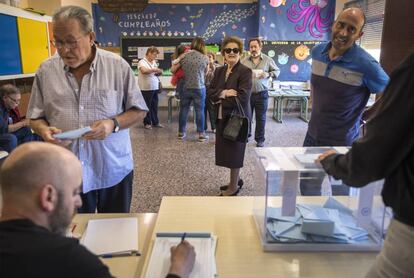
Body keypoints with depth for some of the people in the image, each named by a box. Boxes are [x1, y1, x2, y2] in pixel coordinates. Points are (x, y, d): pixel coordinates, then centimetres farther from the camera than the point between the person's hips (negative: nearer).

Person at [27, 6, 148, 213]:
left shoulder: (118, 66, -5)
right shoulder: (46, 71, 1)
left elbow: (139, 110, -1)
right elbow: (35, 117, 9)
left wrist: (113, 124, -19)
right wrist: (44, 130, -14)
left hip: (114, 170, -1)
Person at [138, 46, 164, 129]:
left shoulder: (154, 62, 13)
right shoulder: (142, 62, -9)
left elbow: (157, 72, 21)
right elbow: (144, 70, -27)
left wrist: (158, 71, -3)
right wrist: (154, 69, -21)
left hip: (155, 88, 7)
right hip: (146, 88, -7)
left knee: (155, 106, 12)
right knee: (147, 107, 3)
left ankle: (155, 122, 22)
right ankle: (147, 123, 13)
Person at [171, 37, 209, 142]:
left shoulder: (184, 57, 0)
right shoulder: (204, 58, -3)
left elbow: (172, 70, 6)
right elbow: (206, 73, 9)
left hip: (185, 88, 2)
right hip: (199, 88, -2)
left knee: (183, 110, 10)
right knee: (200, 111, 3)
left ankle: (181, 132, 20)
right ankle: (201, 134, 7)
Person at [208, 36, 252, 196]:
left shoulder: (245, 71, -10)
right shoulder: (219, 71, 10)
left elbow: (242, 97, -20)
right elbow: (210, 92, 4)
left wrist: (220, 98, -10)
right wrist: (224, 93, -16)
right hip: (222, 118, 7)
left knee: (234, 152, 5)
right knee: (227, 152, 15)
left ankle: (234, 187, 21)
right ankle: (235, 180, 36)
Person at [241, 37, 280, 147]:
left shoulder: (268, 60, 2)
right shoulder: (244, 61, 5)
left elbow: (277, 71, 7)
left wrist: (268, 74, -12)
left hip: (261, 94, -1)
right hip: (247, 93, 1)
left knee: (261, 118, 6)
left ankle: (260, 139, 17)